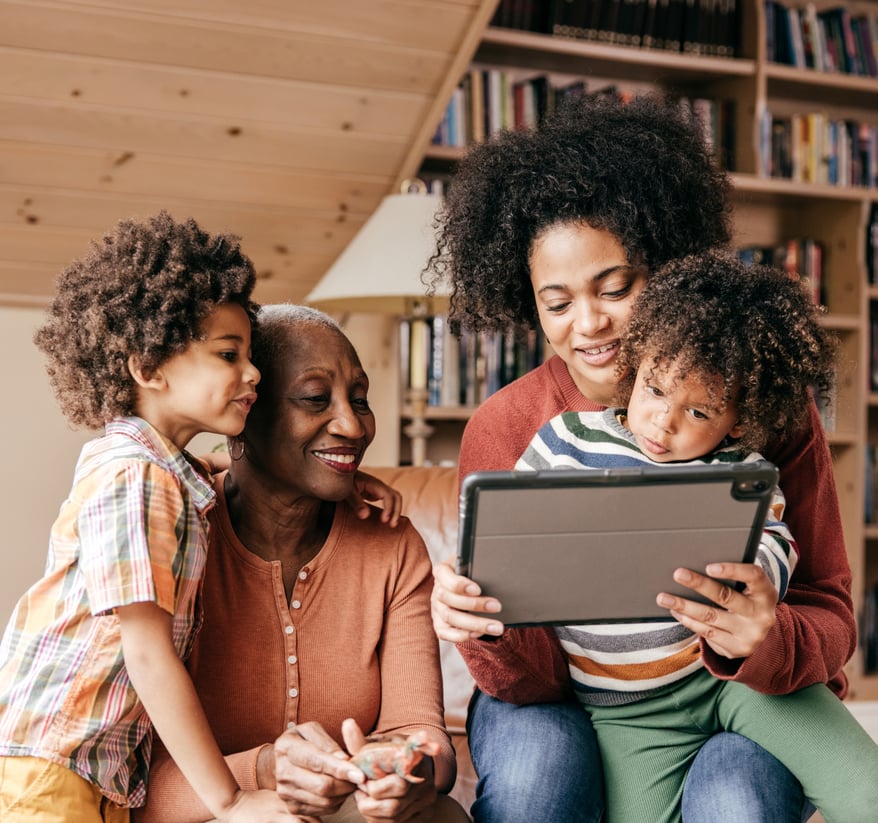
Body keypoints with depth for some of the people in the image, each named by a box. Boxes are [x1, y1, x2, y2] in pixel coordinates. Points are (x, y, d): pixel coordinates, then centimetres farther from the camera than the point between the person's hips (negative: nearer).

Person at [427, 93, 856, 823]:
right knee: (536, 756, -31)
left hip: (734, 707, -1)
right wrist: (487, 631, -34)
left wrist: (764, 641, -33)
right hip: (567, 707, 1)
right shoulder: (502, 430, -9)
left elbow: (830, 621, -9)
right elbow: (534, 678, -11)